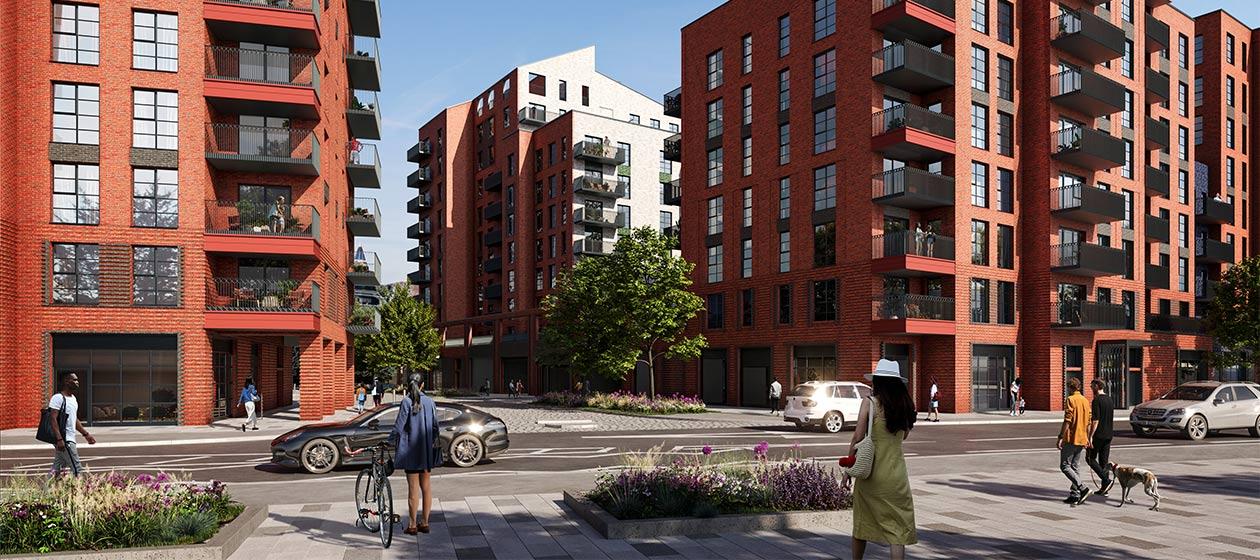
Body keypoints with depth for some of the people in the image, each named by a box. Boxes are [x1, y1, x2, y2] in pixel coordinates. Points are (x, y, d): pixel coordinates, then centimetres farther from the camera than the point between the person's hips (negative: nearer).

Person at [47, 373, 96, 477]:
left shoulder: (73, 398, 18)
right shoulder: (58, 398, -12)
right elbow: (53, 419, -19)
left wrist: (86, 434, 22)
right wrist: (59, 439, -26)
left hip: (70, 439, 9)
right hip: (64, 440, -9)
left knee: (56, 469, 12)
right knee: (77, 469, -9)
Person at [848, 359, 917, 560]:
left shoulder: (869, 403, -10)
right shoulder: (905, 404, 0)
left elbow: (858, 438, -11)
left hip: (870, 473, -2)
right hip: (896, 475, 2)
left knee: (862, 522, 16)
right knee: (898, 528, 4)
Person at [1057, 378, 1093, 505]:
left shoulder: (1070, 400, -12)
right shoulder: (1085, 401, 12)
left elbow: (1067, 421, -18)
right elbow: (1088, 422, 16)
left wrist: (1060, 437, -16)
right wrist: (1087, 439, 23)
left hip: (1070, 439, -8)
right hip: (1082, 439, 8)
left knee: (1065, 466, -3)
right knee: (1075, 467, 12)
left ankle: (1083, 489, -16)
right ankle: (1075, 495, 10)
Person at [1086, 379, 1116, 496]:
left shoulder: (1097, 400, -16)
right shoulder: (1110, 399, 11)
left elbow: (1095, 420, -20)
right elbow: (1111, 418, 20)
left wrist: (1090, 437, -17)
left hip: (1098, 435, -8)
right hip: (1108, 435, 8)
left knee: (1090, 458, 2)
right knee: (1104, 461, 10)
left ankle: (1106, 480, -11)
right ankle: (1104, 488, 11)